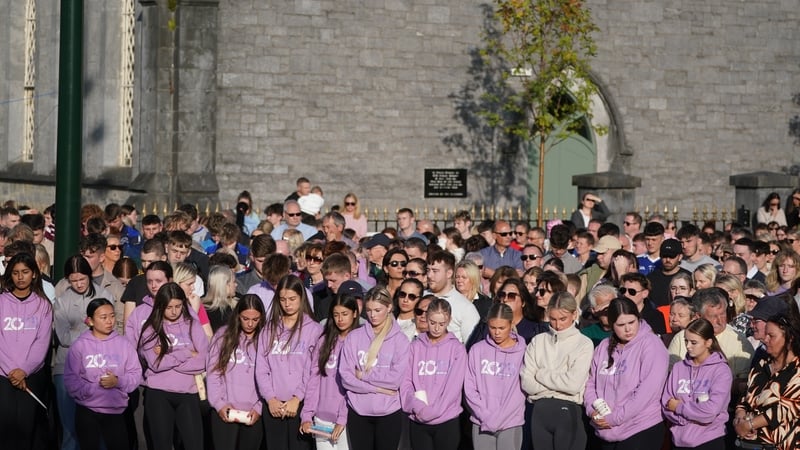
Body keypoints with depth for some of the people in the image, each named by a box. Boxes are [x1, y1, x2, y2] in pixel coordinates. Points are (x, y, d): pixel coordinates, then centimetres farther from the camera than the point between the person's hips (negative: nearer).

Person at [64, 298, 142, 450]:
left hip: (116, 410, 2)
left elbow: (136, 374, 1)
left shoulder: (124, 344, 4)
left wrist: (118, 381, -17)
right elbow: (70, 379, -8)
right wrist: (93, 389, -20)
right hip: (87, 410, -1)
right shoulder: (79, 345, -2)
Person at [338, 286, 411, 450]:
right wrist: (378, 388, -13)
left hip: (389, 414, -2)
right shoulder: (354, 337, 2)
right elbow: (345, 376, -5)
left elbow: (397, 378, -13)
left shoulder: (400, 340, -3)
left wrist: (363, 375, -8)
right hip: (358, 413, 2)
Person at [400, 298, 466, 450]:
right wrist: (417, 407, -14)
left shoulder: (457, 348, 0)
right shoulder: (415, 347, 6)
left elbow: (453, 386, -8)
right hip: (418, 422, 2)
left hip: (446, 422, -2)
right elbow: (405, 382, 2)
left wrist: (432, 411, -14)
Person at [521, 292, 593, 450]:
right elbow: (527, 383, 0)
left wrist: (541, 375, -2)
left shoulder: (584, 344, -1)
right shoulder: (538, 341, 8)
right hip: (540, 411, 3)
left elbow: (573, 385, -12)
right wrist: (559, 383, -8)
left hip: (568, 412, -3)